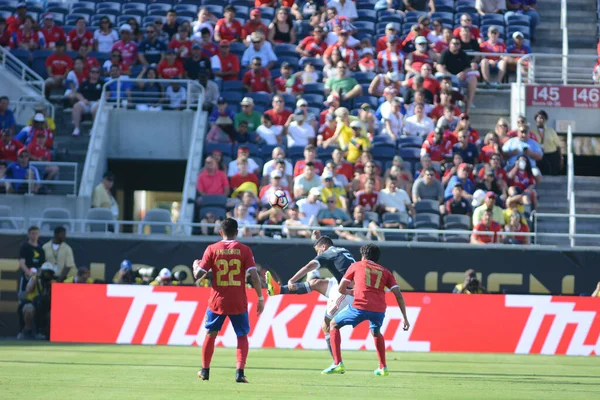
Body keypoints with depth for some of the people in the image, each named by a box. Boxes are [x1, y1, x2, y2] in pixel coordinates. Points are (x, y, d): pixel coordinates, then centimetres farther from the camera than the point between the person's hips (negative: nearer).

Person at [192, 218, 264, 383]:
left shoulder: (212, 249, -2)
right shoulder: (244, 250, -4)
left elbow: (198, 276, -3)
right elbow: (254, 276, -10)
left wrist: (195, 265, 20)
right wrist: (260, 298, -1)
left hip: (217, 301, 1)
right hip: (238, 303, -1)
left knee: (210, 334, 19)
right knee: (242, 336, 10)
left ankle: (205, 371, 25)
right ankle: (240, 372, -6)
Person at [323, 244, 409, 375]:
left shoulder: (356, 266, 19)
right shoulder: (385, 271, 23)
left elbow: (341, 289, 23)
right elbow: (398, 295, 13)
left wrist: (350, 292, 46)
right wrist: (405, 318, 14)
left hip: (360, 306, -3)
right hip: (379, 310, 3)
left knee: (334, 325, 18)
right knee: (376, 333, 35)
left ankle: (337, 364, 5)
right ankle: (383, 368, 32)